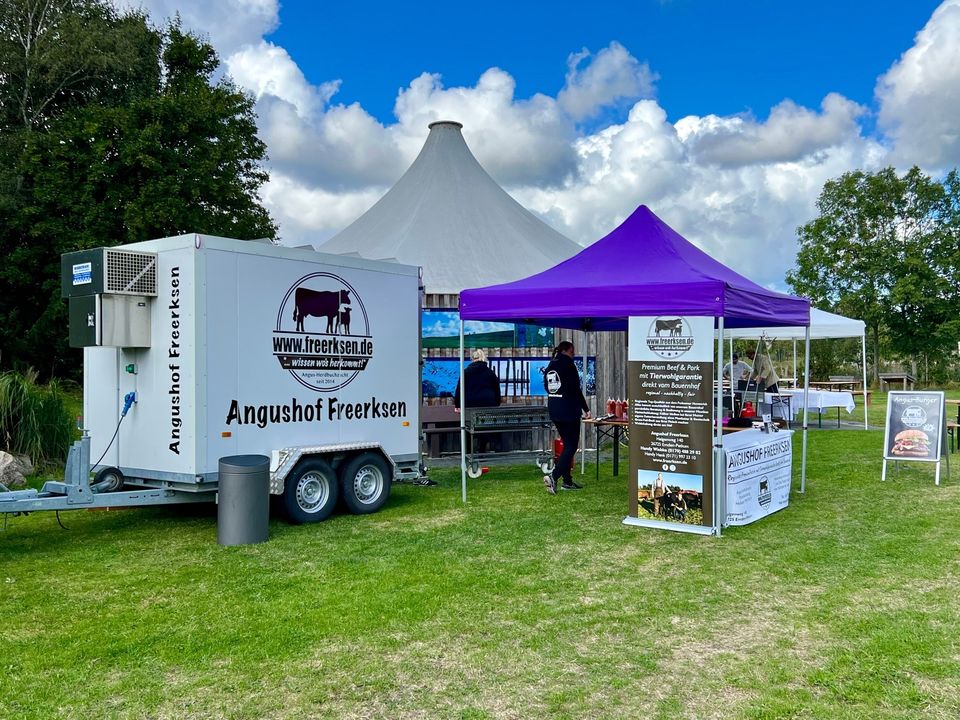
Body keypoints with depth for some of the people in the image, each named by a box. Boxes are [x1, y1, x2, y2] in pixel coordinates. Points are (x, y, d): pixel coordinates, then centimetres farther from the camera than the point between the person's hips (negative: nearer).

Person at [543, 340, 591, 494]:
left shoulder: (549, 367, 11)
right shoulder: (568, 365, -11)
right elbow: (576, 389, -12)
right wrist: (585, 409, -5)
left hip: (554, 411, 8)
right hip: (569, 411, -8)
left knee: (567, 444, 16)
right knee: (572, 446, -4)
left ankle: (567, 481, 16)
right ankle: (553, 476, -18)